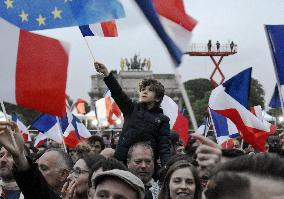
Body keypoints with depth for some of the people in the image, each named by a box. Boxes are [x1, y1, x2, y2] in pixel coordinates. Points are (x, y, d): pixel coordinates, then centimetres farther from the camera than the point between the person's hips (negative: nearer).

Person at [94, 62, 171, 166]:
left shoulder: (162, 119, 6)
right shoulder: (131, 109, 11)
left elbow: (164, 146, 0)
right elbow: (118, 93, -5)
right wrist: (106, 74, -21)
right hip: (122, 160, 2)